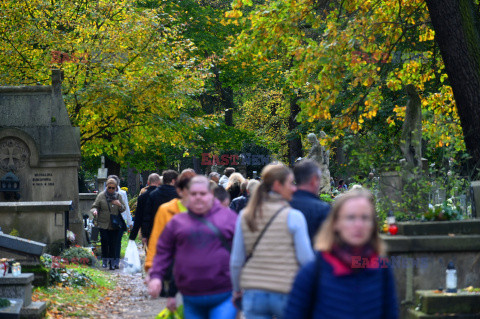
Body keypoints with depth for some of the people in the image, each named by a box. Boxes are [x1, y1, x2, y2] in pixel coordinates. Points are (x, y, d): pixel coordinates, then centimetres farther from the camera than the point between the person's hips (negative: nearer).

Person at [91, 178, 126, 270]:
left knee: (113, 243, -1)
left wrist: (120, 205, -10)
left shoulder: (118, 196, 8)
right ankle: (105, 260, 11)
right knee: (104, 241, -6)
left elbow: (123, 209, 12)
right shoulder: (101, 196, 2)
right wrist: (94, 211, -17)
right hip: (103, 224, -1)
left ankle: (112, 262, 7)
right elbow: (94, 206, 6)